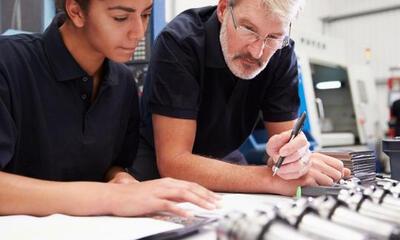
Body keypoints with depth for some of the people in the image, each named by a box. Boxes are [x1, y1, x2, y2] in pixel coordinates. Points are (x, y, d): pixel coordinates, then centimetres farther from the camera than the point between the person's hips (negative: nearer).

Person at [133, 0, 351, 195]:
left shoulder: (282, 55, -12)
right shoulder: (178, 43, -24)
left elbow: (287, 140, -10)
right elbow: (172, 162, -29)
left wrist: (293, 156, -33)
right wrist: (271, 178, -36)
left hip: (221, 163, 4)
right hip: (158, 168, -3)